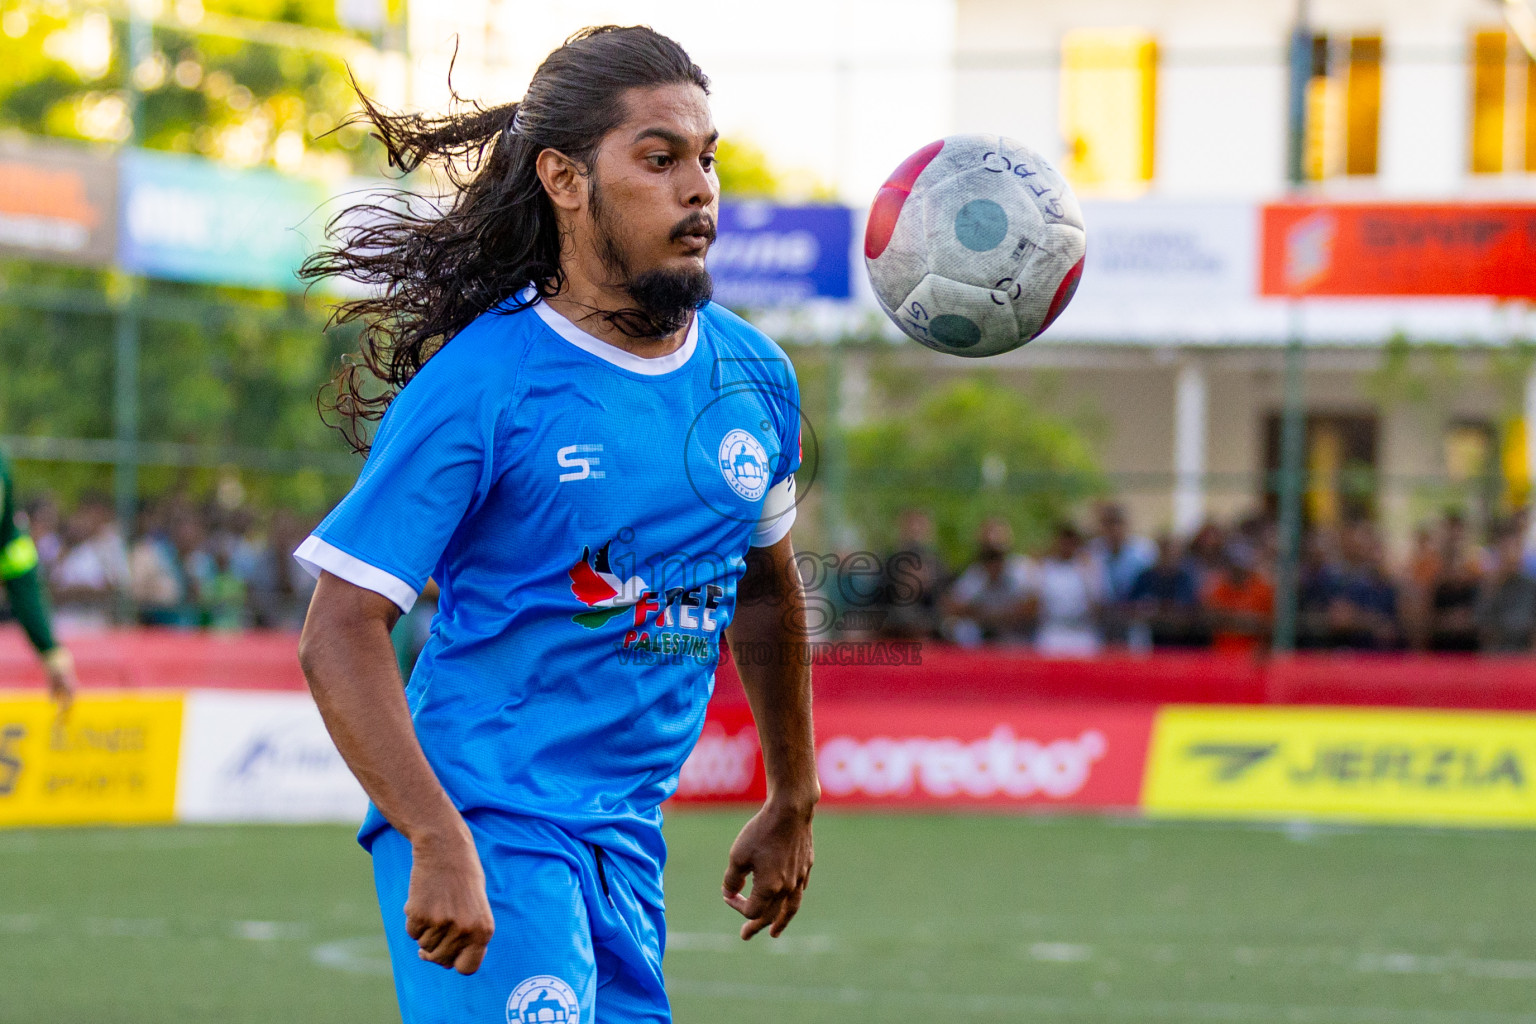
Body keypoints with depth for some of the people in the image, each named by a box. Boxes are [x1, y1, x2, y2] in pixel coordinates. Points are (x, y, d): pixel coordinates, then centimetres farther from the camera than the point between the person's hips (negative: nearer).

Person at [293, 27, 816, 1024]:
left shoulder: (755, 378, 6)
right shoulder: (478, 384, -13)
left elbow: (766, 585, 24)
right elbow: (339, 632, -15)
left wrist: (793, 805, 28)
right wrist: (438, 844, -24)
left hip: (628, 841, 7)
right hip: (485, 824, -7)